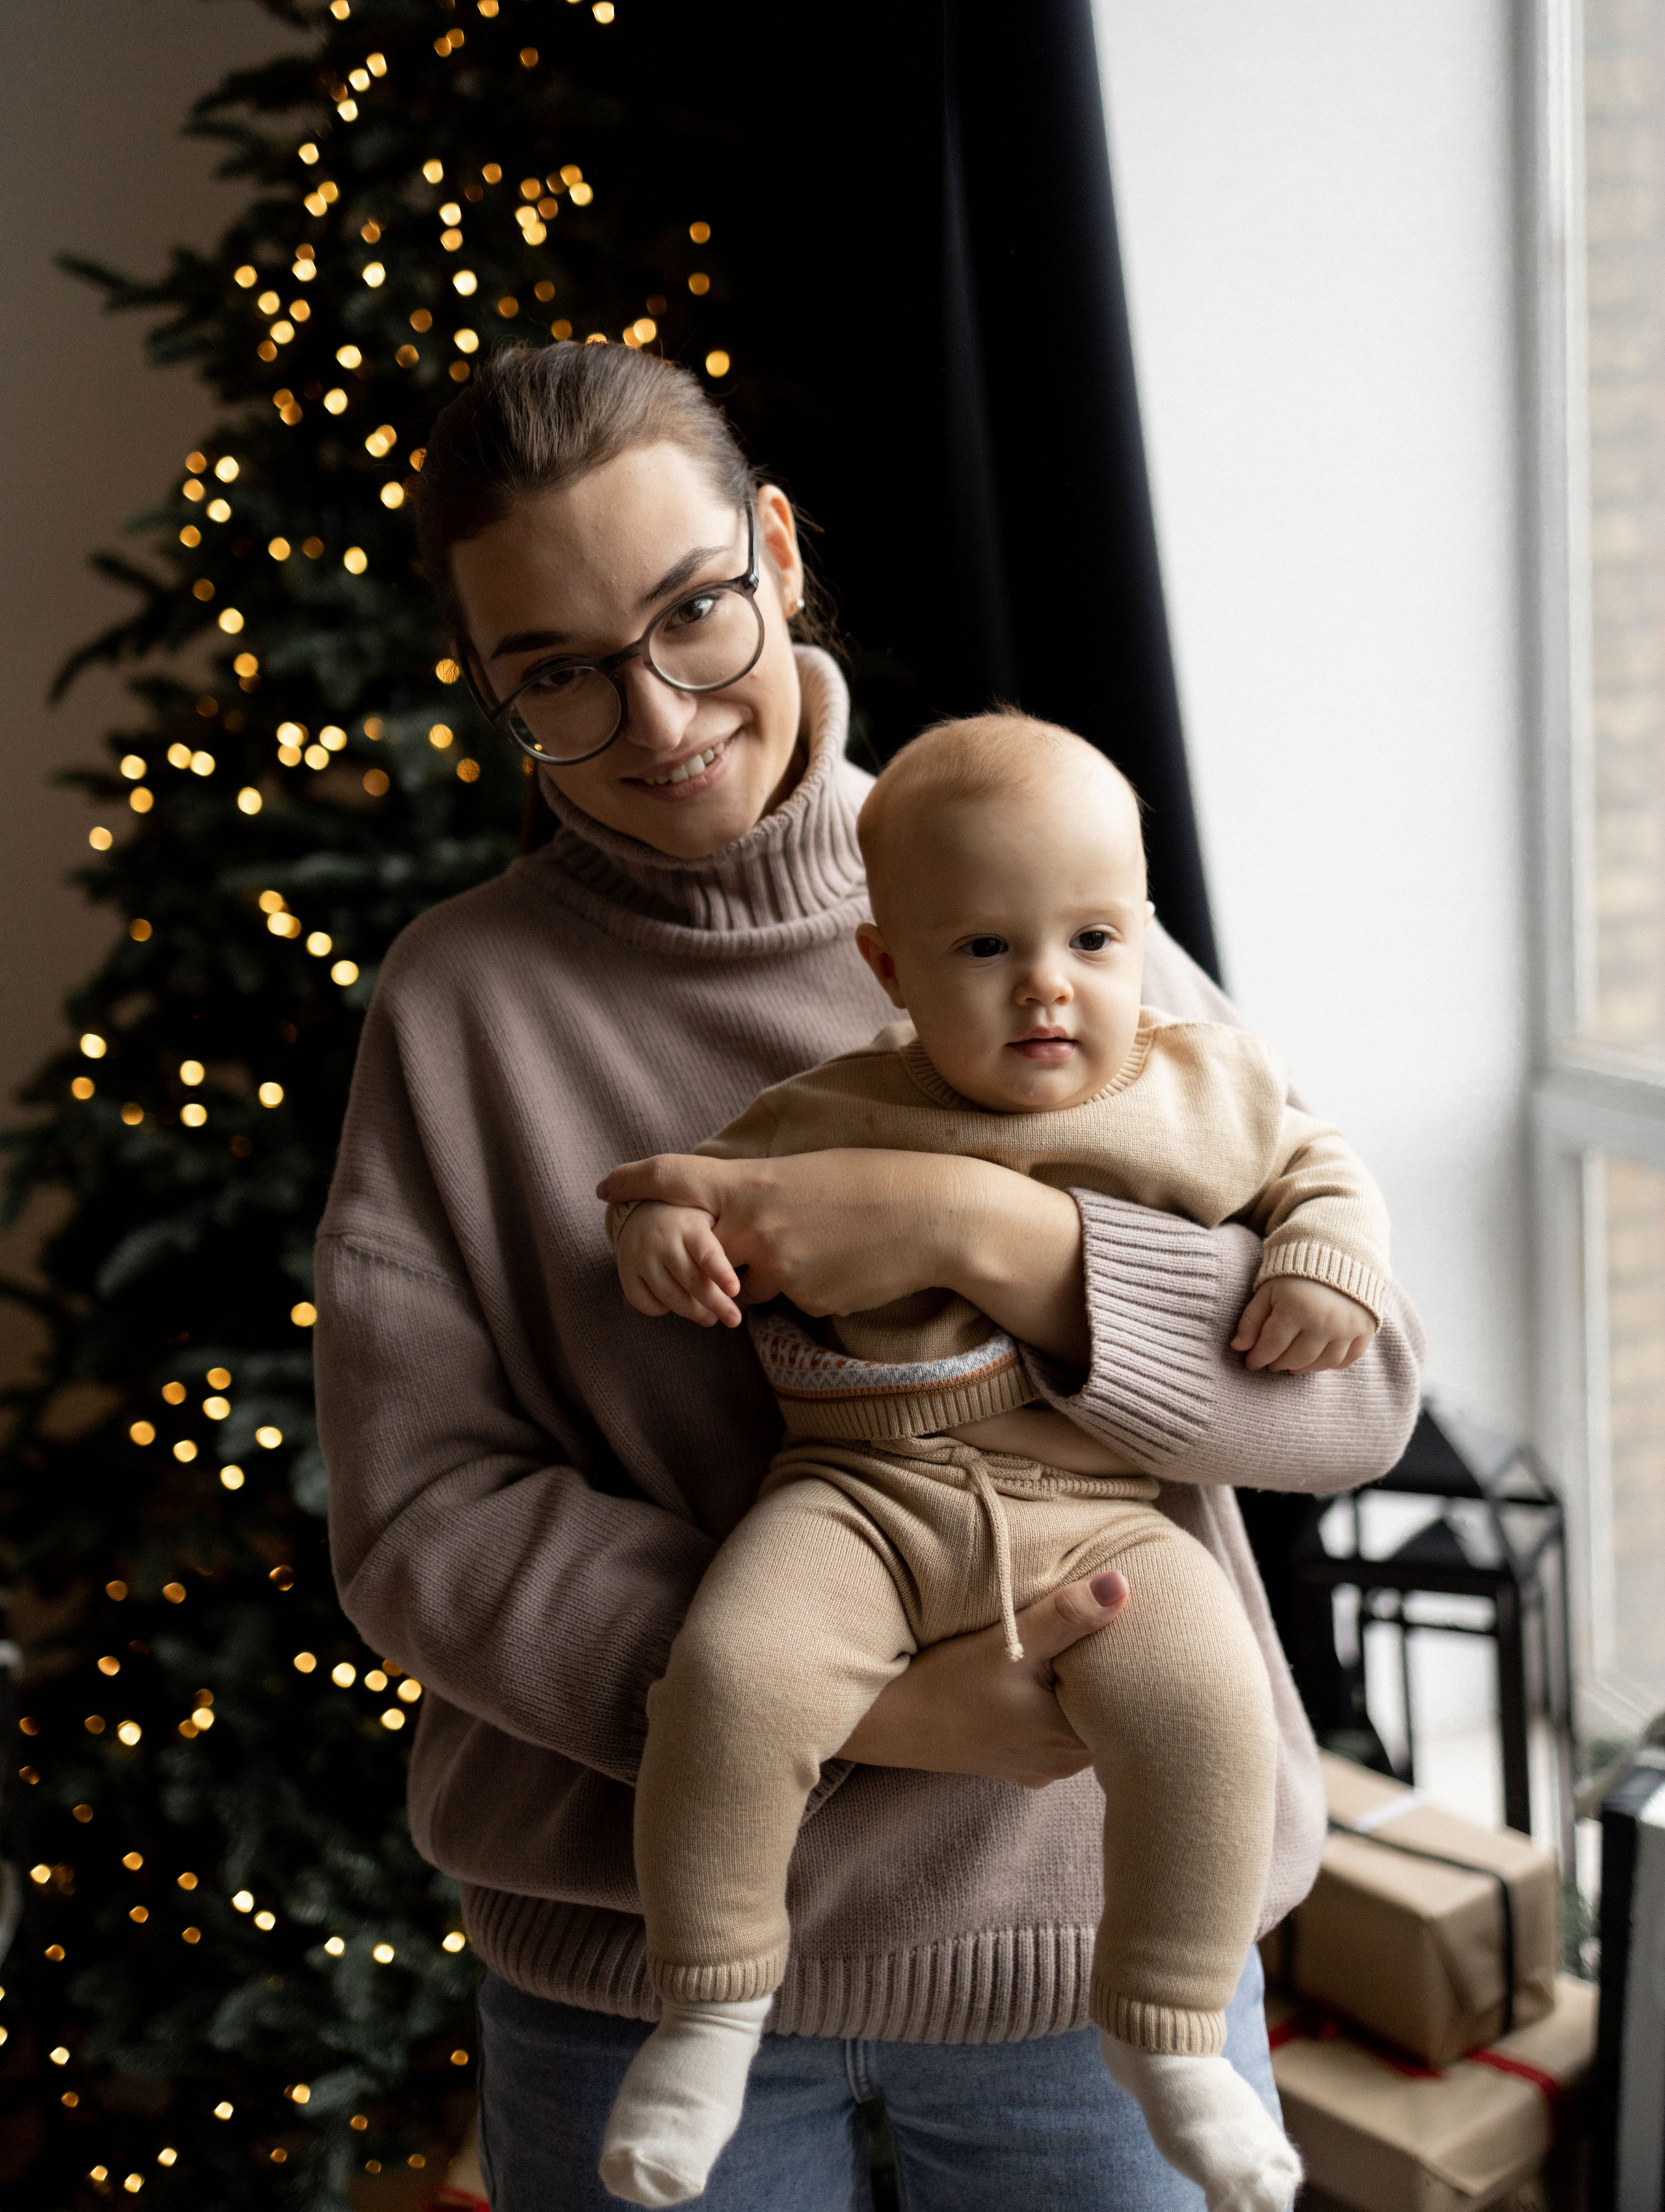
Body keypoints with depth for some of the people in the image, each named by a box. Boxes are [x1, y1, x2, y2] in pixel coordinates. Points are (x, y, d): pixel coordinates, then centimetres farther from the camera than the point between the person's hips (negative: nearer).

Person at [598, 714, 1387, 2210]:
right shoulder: (834, 1119, 2)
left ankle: (1166, 2030, -1)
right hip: (864, 1497, -1)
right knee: (733, 1676, -28)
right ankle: (710, 2002, -3)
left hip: (1096, 1517, 1)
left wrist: (1327, 1263, 1)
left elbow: (1320, 1170, 21)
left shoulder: (1202, 1099, 8)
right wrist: (660, 1216, -12)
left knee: (1205, 1700, -26)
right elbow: (719, 1177, 11)